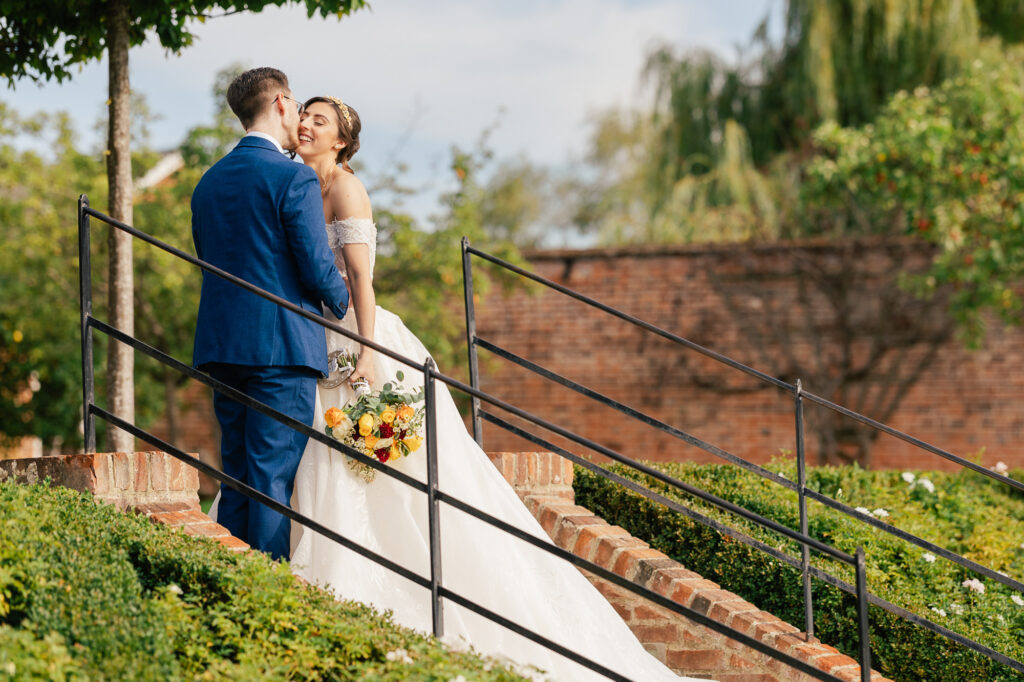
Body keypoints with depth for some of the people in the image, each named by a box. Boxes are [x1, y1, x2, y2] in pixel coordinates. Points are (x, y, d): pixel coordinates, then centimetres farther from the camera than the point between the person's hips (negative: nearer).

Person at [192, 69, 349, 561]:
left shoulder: (209, 181, 13)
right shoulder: (293, 178, -10)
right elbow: (317, 266, -12)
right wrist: (340, 299, 8)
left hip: (222, 346, 7)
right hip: (282, 347, -7)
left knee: (236, 478, 10)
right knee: (273, 480, -6)